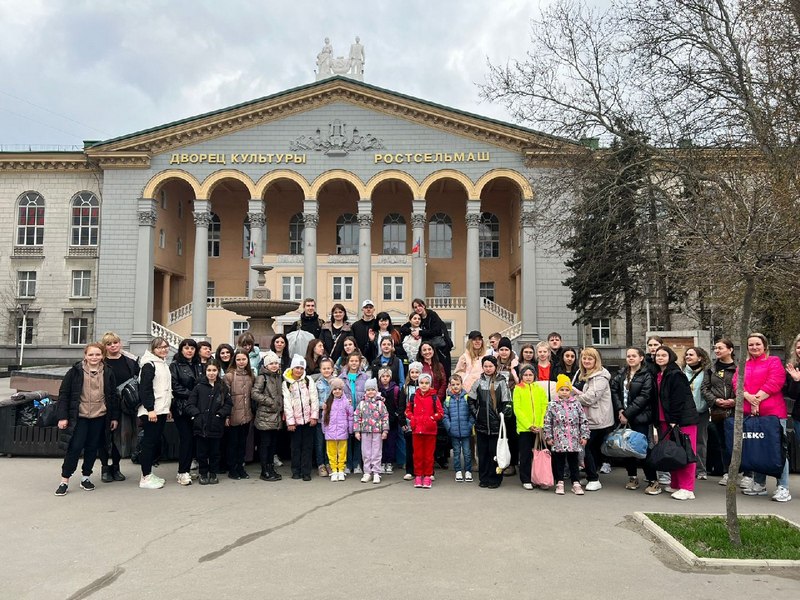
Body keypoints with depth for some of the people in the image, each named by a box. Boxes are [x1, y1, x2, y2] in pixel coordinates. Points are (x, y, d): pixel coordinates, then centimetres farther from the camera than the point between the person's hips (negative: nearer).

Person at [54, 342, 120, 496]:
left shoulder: (108, 373, 4)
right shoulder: (75, 371, -5)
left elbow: (113, 396, 10)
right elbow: (63, 394, -3)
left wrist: (115, 417, 9)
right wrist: (62, 417, -7)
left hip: (99, 417, 3)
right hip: (79, 417, -3)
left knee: (92, 448, 10)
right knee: (75, 448, -4)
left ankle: (86, 477, 25)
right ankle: (64, 480, 8)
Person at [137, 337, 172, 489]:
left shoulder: (164, 364, 17)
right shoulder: (149, 365, -10)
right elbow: (145, 389, -17)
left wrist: (168, 407, 20)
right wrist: (150, 409, -21)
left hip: (162, 410, 9)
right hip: (151, 411, -9)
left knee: (156, 442, 12)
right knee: (149, 442, -6)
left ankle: (148, 473, 20)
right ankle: (145, 478, -1)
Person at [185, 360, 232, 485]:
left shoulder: (223, 387, 3)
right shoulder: (199, 387, 0)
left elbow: (229, 404, 3)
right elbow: (190, 405, -1)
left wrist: (220, 414, -10)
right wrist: (197, 414, -13)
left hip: (216, 426, 1)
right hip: (201, 426, -1)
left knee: (215, 451, 11)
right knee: (202, 452, 8)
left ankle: (213, 473, 25)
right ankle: (203, 474, 23)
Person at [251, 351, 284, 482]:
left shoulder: (279, 377, 13)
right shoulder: (262, 377, -9)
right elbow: (254, 393, -18)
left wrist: (282, 410, 15)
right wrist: (269, 401, -17)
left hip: (276, 416, 7)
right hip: (265, 416, -7)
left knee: (273, 443, 12)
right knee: (265, 443, -2)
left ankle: (271, 469, 21)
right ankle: (265, 472, 4)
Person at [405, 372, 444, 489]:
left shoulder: (434, 397, -1)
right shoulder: (414, 397, 4)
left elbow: (440, 413, 0)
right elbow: (408, 410, 13)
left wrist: (432, 418, -14)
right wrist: (412, 418, -3)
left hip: (430, 430, -2)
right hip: (417, 430, 2)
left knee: (429, 454, 4)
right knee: (418, 454, 7)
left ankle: (427, 476, 13)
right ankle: (418, 476, 16)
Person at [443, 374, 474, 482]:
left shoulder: (467, 397, -5)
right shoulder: (448, 399, 0)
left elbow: (472, 413, -5)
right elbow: (445, 415, 2)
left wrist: (470, 425, -11)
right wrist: (449, 427, -7)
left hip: (466, 431, -1)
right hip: (454, 432, 1)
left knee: (467, 452, 6)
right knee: (456, 452, 13)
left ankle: (468, 471, 19)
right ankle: (458, 471, 24)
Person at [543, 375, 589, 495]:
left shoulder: (576, 404, 2)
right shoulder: (553, 405, -2)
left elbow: (584, 421, 4)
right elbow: (547, 422, 1)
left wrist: (584, 436, 1)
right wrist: (548, 437, -1)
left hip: (574, 440, 1)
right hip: (558, 440, -1)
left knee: (574, 462, 9)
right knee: (559, 462, 7)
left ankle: (576, 483, 17)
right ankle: (559, 483, 17)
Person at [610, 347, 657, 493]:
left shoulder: (647, 375, -6)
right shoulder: (622, 373, 10)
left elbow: (643, 397, -13)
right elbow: (614, 389, 5)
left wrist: (628, 413, -14)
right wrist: (619, 409, -7)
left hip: (640, 417, -5)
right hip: (623, 416, 5)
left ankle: (653, 481, 3)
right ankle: (632, 478, 21)